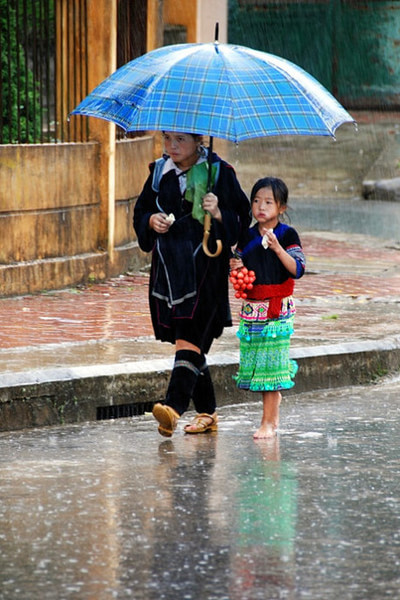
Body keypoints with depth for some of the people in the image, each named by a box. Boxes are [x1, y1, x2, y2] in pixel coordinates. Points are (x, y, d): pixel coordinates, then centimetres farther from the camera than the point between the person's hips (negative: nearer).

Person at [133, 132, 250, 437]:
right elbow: (140, 212, 18)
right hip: (168, 264, 5)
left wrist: (219, 214, -20)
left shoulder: (219, 171, -2)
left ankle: (175, 406, -28)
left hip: (205, 266, -5)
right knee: (190, 341, 9)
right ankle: (207, 412, 19)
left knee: (189, 335, -16)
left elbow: (242, 217, -1)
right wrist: (151, 221, -4)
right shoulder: (160, 172, 10)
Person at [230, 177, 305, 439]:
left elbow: (298, 270, -13)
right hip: (251, 308, 5)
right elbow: (239, 272, 19)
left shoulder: (287, 235, -4)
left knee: (271, 363, -7)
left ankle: (268, 422, -4)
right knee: (255, 363, 5)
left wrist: (277, 248, -25)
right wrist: (235, 268, -5)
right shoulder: (247, 237, 9)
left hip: (278, 309, -5)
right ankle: (274, 414, 22)